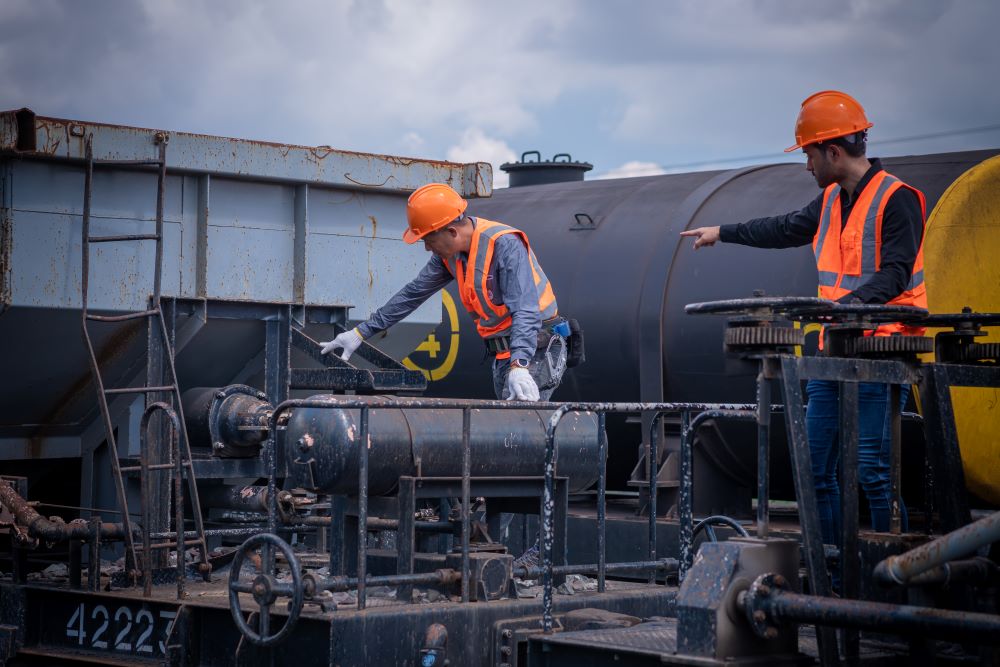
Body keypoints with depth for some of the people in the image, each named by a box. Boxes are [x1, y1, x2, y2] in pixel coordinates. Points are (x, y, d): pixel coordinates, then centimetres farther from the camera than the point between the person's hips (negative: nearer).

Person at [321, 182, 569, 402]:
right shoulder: (449, 253, 6)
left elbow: (525, 310, -29)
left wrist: (519, 367, -41)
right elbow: (413, 294, 15)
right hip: (503, 356, 9)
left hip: (537, 351, -9)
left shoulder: (505, 245, -21)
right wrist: (361, 332, 16)